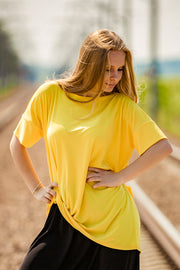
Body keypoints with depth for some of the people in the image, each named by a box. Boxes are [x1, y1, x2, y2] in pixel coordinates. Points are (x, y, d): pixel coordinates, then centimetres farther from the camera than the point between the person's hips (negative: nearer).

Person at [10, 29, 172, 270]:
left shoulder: (122, 105, -3)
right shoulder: (51, 94, 2)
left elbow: (163, 147, -12)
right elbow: (18, 143, 14)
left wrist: (118, 177, -12)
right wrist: (36, 188, 9)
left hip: (112, 222, -2)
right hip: (64, 216, 2)